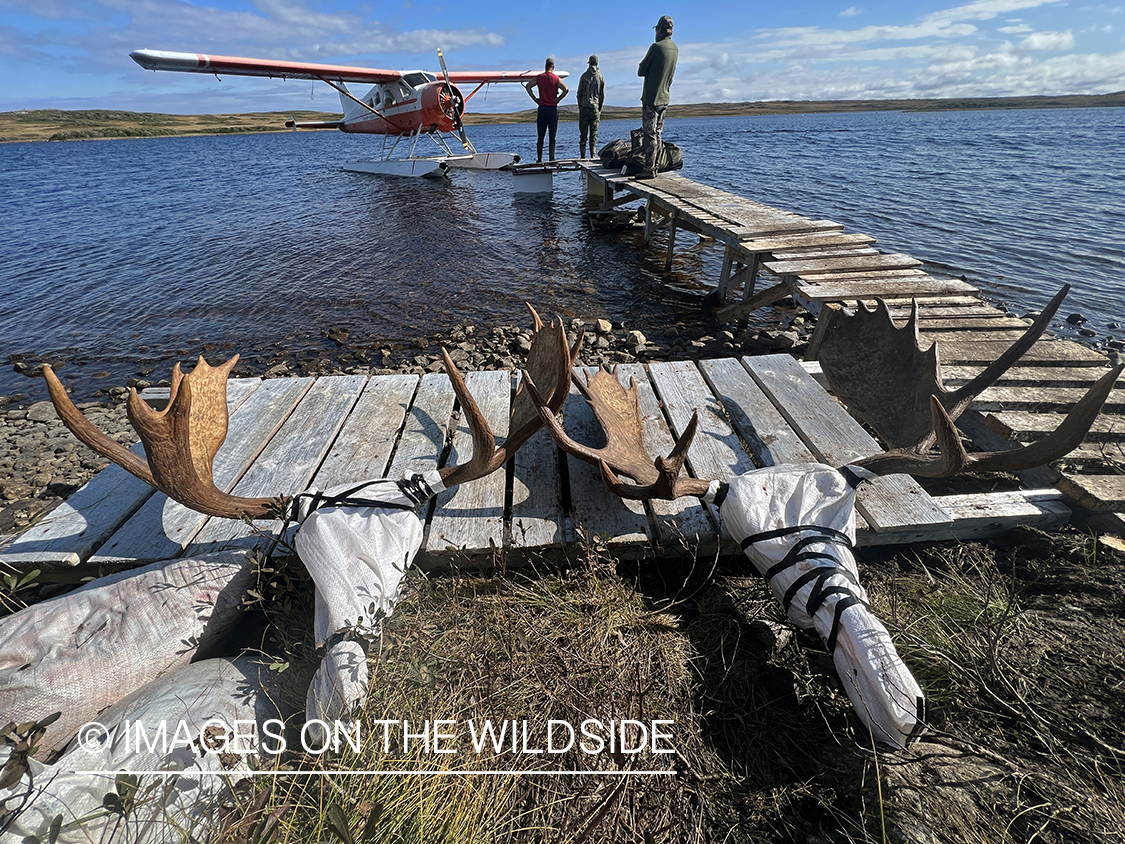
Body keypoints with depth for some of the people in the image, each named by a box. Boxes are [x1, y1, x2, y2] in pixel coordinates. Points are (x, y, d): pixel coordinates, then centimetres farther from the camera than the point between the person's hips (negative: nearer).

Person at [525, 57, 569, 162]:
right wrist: (558, 99, -5)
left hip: (542, 109, 1)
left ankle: (539, 159, 4)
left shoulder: (539, 77, 4)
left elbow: (528, 86, -1)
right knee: (552, 136, 3)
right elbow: (566, 89, -13)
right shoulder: (556, 79, -1)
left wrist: (535, 98, 1)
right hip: (553, 109, -1)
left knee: (540, 137, 6)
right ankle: (552, 158, -1)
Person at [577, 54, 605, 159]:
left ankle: (583, 156, -3)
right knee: (594, 134, 3)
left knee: (583, 134, 1)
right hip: (595, 108, 1)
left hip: (584, 108, -1)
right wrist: (600, 110, 12)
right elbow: (603, 96, 5)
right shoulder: (601, 78, 5)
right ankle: (593, 156, -3)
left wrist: (579, 108, 9)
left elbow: (579, 93, 2)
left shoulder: (584, 76, 2)